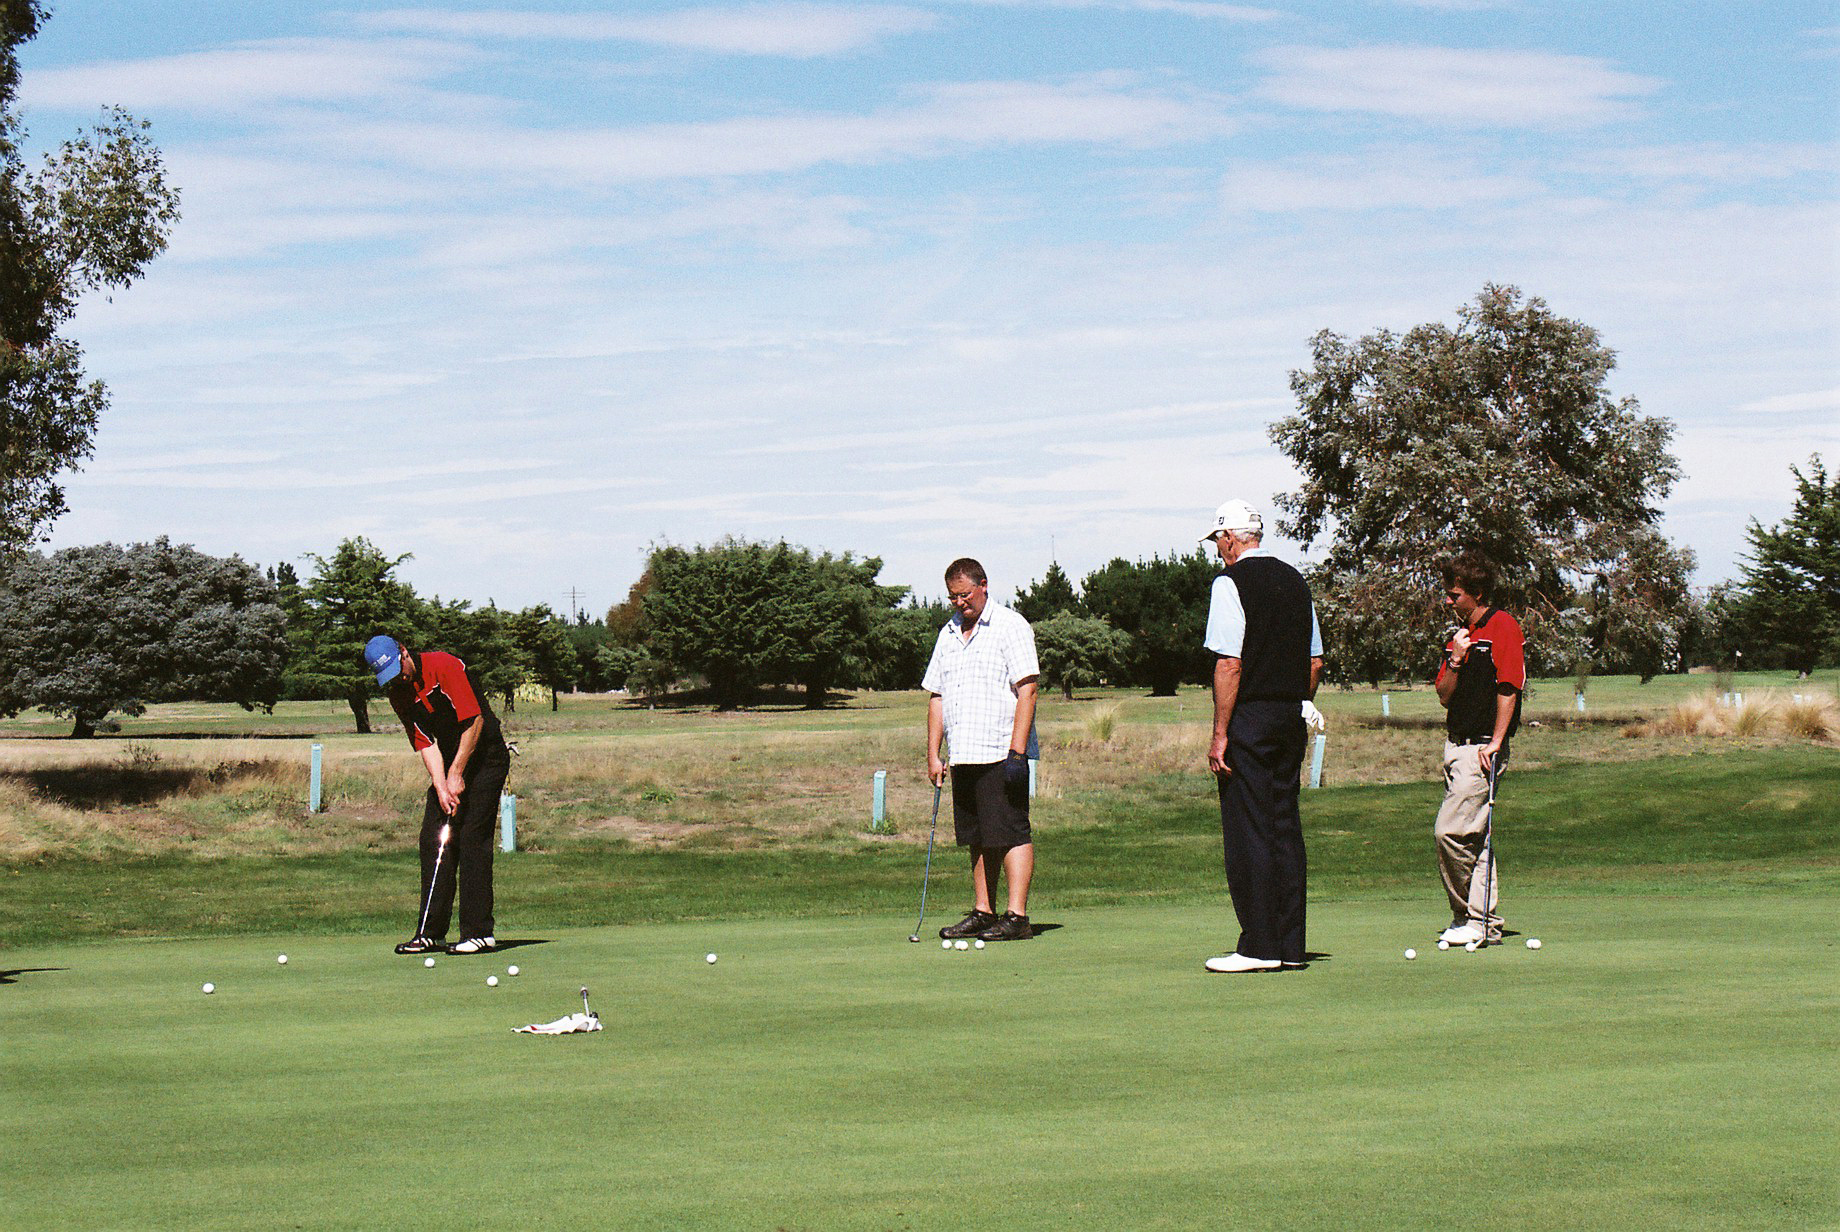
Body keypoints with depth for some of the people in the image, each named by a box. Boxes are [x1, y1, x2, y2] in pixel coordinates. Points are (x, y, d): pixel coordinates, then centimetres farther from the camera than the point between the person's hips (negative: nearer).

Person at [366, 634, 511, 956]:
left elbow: (475, 721, -19)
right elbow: (426, 744, -3)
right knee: (433, 839, 1)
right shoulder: (398, 695, 1)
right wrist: (441, 788, -17)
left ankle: (479, 932, -11)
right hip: (449, 764, 7)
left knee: (472, 838, -13)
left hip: (485, 757, -7)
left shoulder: (445, 666, -18)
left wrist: (456, 774, -16)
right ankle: (431, 933, 5)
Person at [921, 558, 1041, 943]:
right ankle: (983, 913, 15)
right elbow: (936, 695, 20)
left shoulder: (1011, 627, -4)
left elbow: (1027, 691, -10)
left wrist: (1017, 751, -17)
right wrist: (933, 752, 11)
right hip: (963, 753, 7)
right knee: (978, 839, 10)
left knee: (1011, 834, -9)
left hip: (1001, 753, -7)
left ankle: (1016, 916, -10)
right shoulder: (948, 634, 18)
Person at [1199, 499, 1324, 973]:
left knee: (1247, 832, -4)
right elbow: (1316, 662, 15)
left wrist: (1220, 734, -14)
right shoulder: (1295, 581, 12)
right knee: (1285, 827, 9)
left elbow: (1229, 663, -16)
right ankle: (1291, 945, 10)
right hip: (1291, 717, 7)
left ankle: (1259, 946, -5)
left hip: (1249, 719, -7)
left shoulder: (1231, 582, -10)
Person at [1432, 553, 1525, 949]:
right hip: (1455, 744, 9)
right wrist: (1455, 661, -3)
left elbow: (1509, 689, -14)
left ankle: (1473, 920, -3)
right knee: (1473, 837, 8)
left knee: (1450, 830, -15)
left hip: (1482, 746, -9)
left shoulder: (1503, 627, -8)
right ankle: (1485, 923, 12)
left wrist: (1495, 743, -18)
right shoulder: (1458, 636, 17)